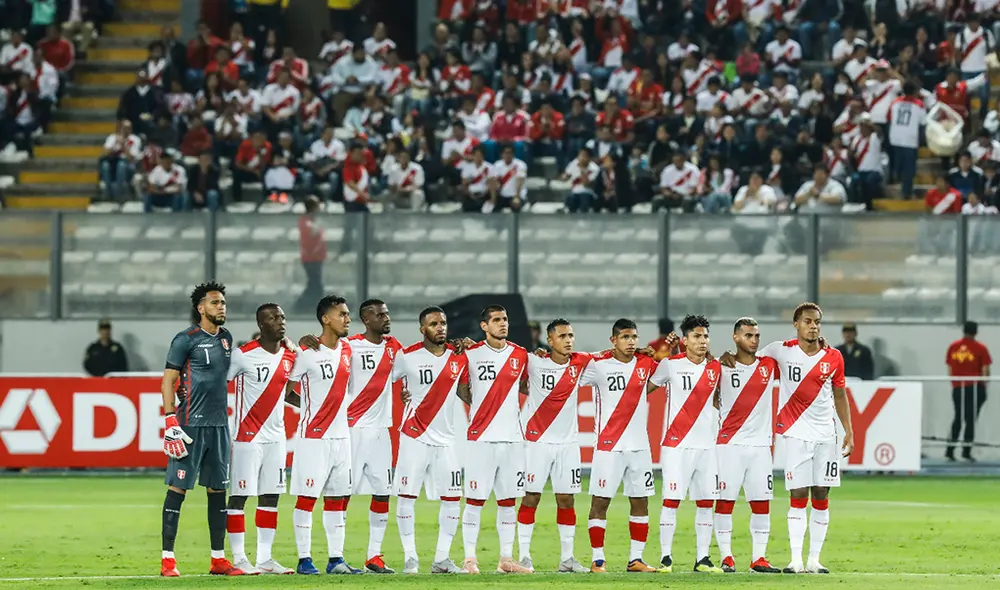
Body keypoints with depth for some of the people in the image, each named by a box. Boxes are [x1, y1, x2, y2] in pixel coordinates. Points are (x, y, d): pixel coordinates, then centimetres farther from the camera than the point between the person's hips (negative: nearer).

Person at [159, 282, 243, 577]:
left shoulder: (226, 338, 14)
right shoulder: (186, 340, -7)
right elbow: (168, 381, -7)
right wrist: (170, 420, -15)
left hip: (219, 424, 7)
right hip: (191, 424, -7)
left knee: (218, 490, 9)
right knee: (178, 487, -5)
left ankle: (218, 559, 14)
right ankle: (167, 559, -4)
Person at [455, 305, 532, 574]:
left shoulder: (520, 355, 8)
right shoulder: (471, 354, -2)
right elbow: (461, 389, 7)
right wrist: (479, 409, 3)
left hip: (512, 438, 4)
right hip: (481, 438, -4)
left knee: (508, 500, 6)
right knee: (475, 499, -3)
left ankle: (506, 559, 11)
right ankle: (469, 559, 1)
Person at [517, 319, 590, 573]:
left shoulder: (579, 363, 1)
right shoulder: (534, 362, -9)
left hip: (568, 441, 3)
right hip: (537, 440, -3)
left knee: (566, 499, 6)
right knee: (531, 497, -3)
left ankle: (567, 557, 12)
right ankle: (524, 556, 1)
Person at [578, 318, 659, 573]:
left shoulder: (646, 364, 7)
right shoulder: (598, 365, -6)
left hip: (640, 445, 5)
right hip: (609, 445, -5)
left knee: (640, 502, 7)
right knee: (600, 501, -3)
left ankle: (636, 559, 14)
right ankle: (597, 560, 2)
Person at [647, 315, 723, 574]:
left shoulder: (715, 368, 8)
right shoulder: (671, 365, -3)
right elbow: (645, 388, 8)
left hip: (708, 444, 4)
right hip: (677, 444, -4)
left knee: (706, 502, 4)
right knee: (671, 500, -7)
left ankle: (703, 558, 9)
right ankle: (666, 557, -2)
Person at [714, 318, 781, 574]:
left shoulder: (769, 366, 8)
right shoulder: (721, 367, 0)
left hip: (760, 444, 3)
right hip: (729, 444, -3)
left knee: (762, 502, 2)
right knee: (725, 501, -3)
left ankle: (758, 558, 7)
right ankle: (726, 557, 3)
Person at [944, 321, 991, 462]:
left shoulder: (953, 347, 4)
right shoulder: (980, 348, -6)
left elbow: (950, 369, 8)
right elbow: (985, 371, -6)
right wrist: (984, 385, 8)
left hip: (957, 388, 3)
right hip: (975, 387, -3)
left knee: (958, 419, 14)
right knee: (971, 419, 2)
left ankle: (950, 450, 7)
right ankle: (966, 451, -1)